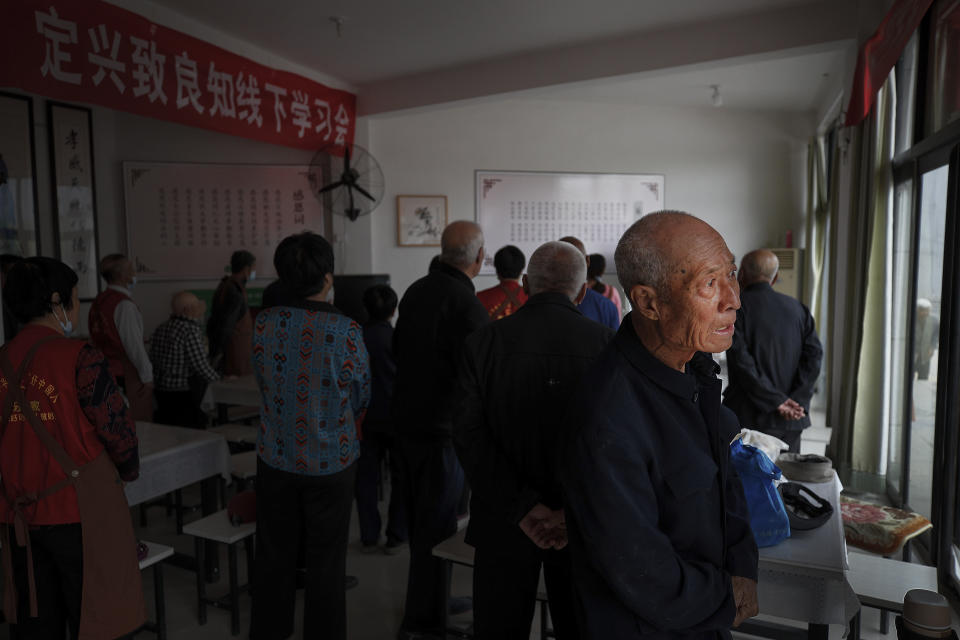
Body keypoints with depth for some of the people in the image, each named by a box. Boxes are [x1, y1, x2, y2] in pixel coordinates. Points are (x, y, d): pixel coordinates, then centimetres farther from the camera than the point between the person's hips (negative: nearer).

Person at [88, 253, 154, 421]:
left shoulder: (98, 302, 10)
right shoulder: (124, 304, -16)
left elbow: (95, 341, 15)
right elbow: (134, 344, -18)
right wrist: (147, 376, -11)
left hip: (106, 371, 9)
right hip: (127, 376, -9)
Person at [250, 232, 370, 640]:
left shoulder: (263, 323, -9)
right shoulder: (346, 331, -19)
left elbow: (263, 380, 5)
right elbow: (361, 398, -6)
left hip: (274, 460, 4)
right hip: (331, 464, -3)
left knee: (274, 558, 18)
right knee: (326, 564, 13)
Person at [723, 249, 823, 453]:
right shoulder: (797, 308, 11)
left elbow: (740, 358, -13)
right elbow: (814, 354, 1)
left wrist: (776, 400, -10)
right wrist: (798, 400, -6)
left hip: (748, 416, -4)